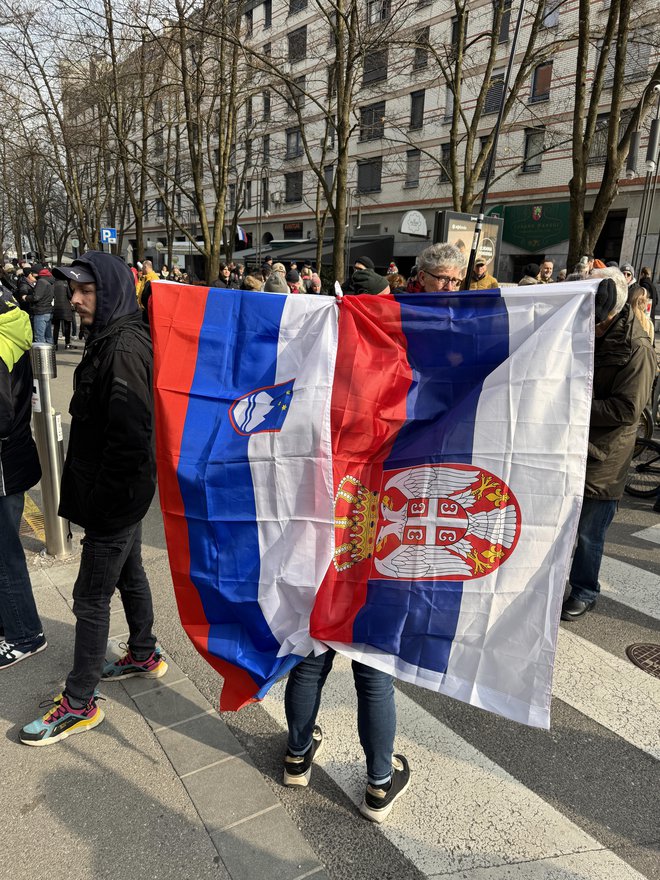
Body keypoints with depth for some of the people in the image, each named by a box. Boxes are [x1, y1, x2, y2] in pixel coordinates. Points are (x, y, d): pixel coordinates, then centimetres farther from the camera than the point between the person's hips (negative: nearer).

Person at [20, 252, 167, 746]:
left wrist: (102, 500, -18)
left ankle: (80, 703, 21)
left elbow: (130, 435, -28)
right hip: (123, 492, 10)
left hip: (115, 499, -10)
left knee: (91, 598, 4)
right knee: (129, 574, 23)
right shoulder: (111, 339, 8)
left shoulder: (123, 348, -23)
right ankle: (145, 655, 44)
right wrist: (100, 495, 14)